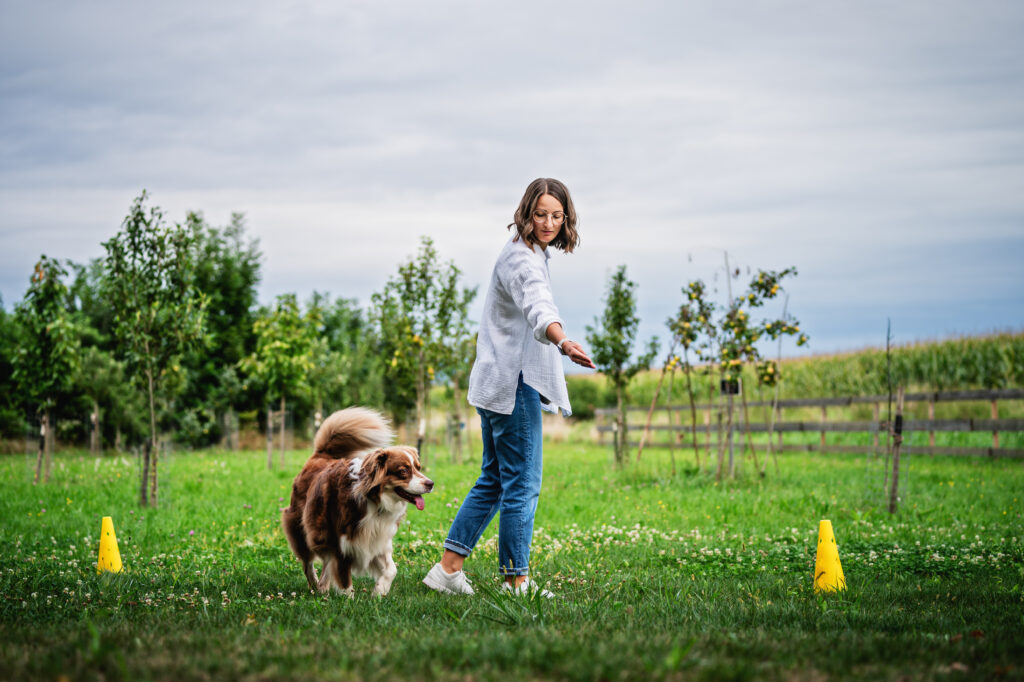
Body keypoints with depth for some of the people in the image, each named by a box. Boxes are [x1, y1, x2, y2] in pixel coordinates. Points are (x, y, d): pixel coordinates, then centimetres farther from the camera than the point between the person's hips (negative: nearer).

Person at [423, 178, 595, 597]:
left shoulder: (530, 254, 15)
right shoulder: (522, 259, -18)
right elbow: (538, 309, -39)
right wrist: (564, 343, -57)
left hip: (497, 384, 11)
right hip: (513, 386, -11)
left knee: (494, 480, 15)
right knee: (522, 486, -5)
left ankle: (448, 568, 17)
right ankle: (516, 582, 1)